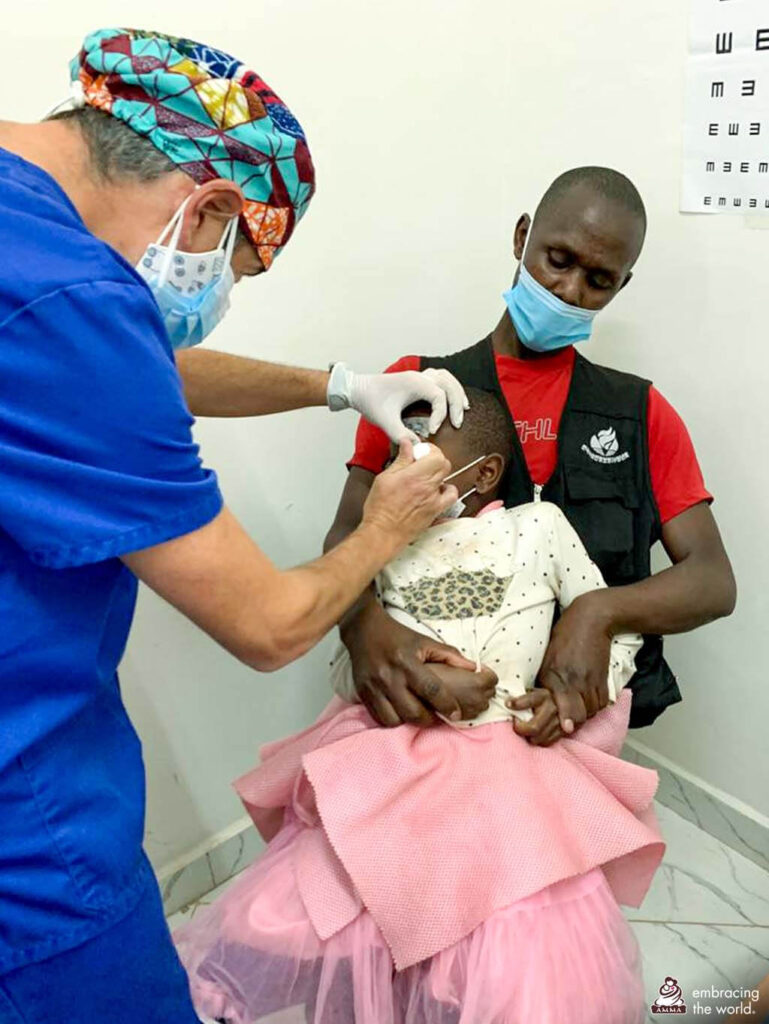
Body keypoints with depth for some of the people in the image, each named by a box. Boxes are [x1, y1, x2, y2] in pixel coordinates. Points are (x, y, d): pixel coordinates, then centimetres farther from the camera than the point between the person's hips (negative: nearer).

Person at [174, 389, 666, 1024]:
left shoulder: (541, 525, 6)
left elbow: (617, 630, 11)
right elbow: (346, 670, 16)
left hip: (512, 770, -2)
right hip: (392, 766, 2)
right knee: (262, 937, -8)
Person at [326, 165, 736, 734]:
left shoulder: (643, 413, 13)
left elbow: (715, 582, 6)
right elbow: (347, 537, 3)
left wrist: (598, 613, -15)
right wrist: (366, 628, -21)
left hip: (581, 711, 1)